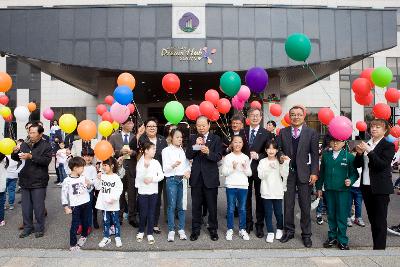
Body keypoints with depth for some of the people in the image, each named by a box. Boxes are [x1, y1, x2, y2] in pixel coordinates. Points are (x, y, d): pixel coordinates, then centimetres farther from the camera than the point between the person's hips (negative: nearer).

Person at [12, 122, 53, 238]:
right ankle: (27, 227, 27)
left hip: (38, 182, -5)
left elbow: (47, 160, -19)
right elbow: (16, 158, 13)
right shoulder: (24, 144, 8)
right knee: (26, 206, 13)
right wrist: (15, 152, -9)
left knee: (38, 206, 4)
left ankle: (39, 228, 20)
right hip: (25, 181, 5)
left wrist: (31, 157, -27)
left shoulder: (46, 145, -6)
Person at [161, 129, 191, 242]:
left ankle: (181, 230, 14)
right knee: (171, 206, -2)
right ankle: (171, 231, 7)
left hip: (182, 179, 3)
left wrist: (188, 171, -7)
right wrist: (173, 165, -24)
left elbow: (188, 164, 15)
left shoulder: (183, 150, 13)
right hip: (172, 179, -3)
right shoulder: (166, 150, 2)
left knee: (181, 206, 6)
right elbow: (165, 168, -4)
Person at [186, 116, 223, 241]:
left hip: (210, 177, -2)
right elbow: (188, 156, 0)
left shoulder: (216, 139, 1)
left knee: (212, 205, 7)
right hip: (196, 177, 2)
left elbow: (218, 157, -8)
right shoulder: (193, 139, 8)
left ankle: (213, 229, 23)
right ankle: (195, 230, 23)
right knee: (196, 205, 10)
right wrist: (195, 145, -15)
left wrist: (208, 152, -26)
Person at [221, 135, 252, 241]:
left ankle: (242, 229, 20)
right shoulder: (228, 157, 1)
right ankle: (230, 229, 17)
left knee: (242, 209, 8)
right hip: (231, 186, -2)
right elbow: (224, 173, -3)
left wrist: (245, 168, -13)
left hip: (243, 186, 2)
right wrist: (232, 168, -18)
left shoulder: (246, 157, 7)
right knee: (230, 209, 4)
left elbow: (249, 173, 6)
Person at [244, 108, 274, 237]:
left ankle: (260, 225, 19)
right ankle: (248, 223, 24)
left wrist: (258, 156, -18)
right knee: (246, 197, 10)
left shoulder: (267, 134, -1)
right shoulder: (242, 131, 5)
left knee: (260, 198, 7)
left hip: (259, 169, -2)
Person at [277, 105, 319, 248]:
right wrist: (281, 156, -13)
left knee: (305, 206, 6)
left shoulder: (311, 133, 2)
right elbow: (278, 148, 10)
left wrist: (314, 173, -7)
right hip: (288, 172, 2)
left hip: (304, 173, -1)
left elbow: (315, 154, -1)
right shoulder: (283, 132, 7)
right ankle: (289, 231, 24)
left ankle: (306, 234, 20)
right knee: (288, 204, 9)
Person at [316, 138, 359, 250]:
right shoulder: (326, 155, 7)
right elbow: (322, 172, 12)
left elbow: (354, 173, 2)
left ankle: (342, 240, 16)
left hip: (343, 190, -3)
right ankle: (332, 237, 26)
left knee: (342, 216, 2)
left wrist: (351, 180, -19)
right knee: (331, 215, 13)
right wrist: (319, 187, 13)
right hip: (329, 190, 3)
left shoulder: (349, 156, -4)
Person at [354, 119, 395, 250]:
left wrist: (369, 151, -23)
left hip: (380, 189, -6)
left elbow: (383, 165, -18)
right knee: (372, 219, 15)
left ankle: (379, 247, 8)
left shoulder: (388, 146, -6)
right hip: (366, 187, 6)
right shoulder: (366, 144, 10)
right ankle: (377, 244, 26)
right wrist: (359, 153, -10)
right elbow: (357, 165, 8)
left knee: (380, 221, 1)